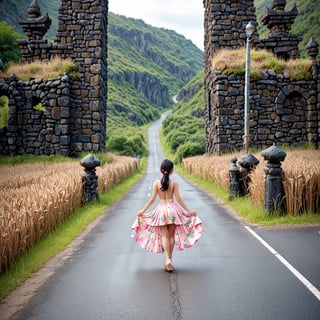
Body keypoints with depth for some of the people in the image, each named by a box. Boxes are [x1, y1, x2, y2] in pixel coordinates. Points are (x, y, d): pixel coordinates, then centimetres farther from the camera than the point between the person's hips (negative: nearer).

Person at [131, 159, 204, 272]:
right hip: (172, 209, 0)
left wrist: (143, 210, 8)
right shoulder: (174, 183, -5)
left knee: (164, 235, 2)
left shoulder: (156, 183, -4)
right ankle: (169, 260, 14)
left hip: (161, 210, 0)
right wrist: (188, 211, 3)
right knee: (171, 235, 10)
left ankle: (168, 260, -12)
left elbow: (152, 199, -3)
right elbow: (178, 199, -5)